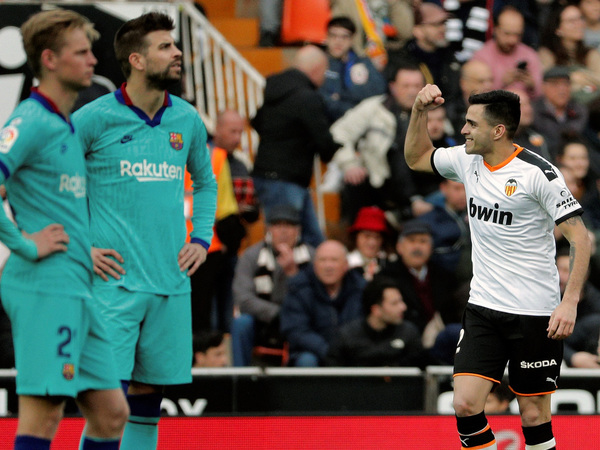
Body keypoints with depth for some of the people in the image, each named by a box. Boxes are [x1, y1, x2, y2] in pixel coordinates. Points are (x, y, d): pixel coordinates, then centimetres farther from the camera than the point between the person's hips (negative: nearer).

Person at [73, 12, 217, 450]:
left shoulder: (187, 120, 9)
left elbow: (205, 182, 27)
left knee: (148, 396, 7)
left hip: (171, 282, 5)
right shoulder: (95, 118, -7)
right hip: (114, 279, -5)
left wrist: (201, 240, 13)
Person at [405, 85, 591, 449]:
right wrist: (420, 111, 7)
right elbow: (416, 158, 24)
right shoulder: (466, 160, 5)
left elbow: (580, 237, -14)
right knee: (466, 405, -8)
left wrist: (570, 301, -23)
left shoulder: (538, 172, -14)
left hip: (535, 316, -5)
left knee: (534, 416, 0)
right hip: (483, 309, 5)